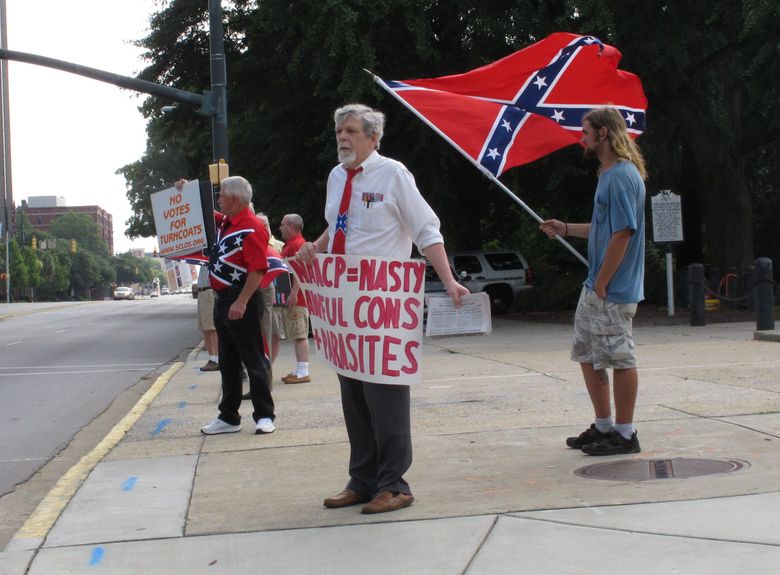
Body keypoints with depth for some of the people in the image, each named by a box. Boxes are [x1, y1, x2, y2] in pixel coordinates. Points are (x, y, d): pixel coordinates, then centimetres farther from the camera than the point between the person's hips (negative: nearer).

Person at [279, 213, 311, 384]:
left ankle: (303, 372, -11)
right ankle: (299, 370, 16)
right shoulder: (290, 244, 22)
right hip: (292, 298, 11)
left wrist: (294, 293, -27)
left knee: (299, 335, -11)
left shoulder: (297, 244, -12)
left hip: (296, 299, -11)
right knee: (297, 335, 12)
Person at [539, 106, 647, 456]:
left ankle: (624, 434, 9)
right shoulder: (609, 174, 15)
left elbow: (623, 233, -21)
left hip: (613, 290, -10)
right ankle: (604, 425, 26)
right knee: (587, 354, 15)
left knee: (619, 357, -1)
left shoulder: (622, 177, -16)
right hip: (595, 287, 10)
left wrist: (601, 284, -18)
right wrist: (567, 229, 15)